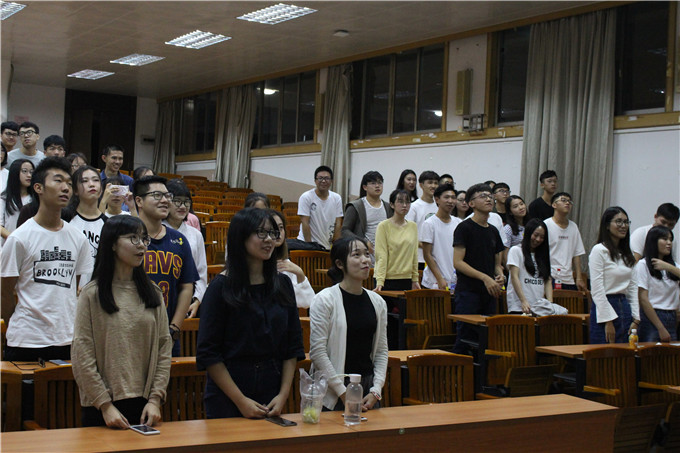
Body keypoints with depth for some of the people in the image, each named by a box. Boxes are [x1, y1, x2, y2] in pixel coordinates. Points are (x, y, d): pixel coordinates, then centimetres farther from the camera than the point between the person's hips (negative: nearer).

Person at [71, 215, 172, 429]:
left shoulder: (153, 293, 7)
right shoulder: (92, 295, -4)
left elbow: (164, 348, 5)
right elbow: (82, 357, -8)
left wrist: (155, 399, -4)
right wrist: (105, 405, -11)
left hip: (145, 405, 4)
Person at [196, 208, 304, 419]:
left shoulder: (283, 284, 5)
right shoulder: (222, 287, -8)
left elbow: (293, 346, 6)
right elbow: (208, 354, -10)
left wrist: (283, 394, -4)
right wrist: (241, 400, -13)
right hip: (227, 398, -4)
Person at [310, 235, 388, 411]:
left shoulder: (378, 302, 8)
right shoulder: (325, 300, -9)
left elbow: (381, 351, 10)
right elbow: (317, 351, -12)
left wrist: (376, 390, -2)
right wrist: (343, 392, -13)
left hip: (368, 387, 5)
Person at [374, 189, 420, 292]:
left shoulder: (413, 226, 10)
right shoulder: (383, 226, -5)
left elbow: (414, 255, 13)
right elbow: (381, 256, -10)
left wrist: (415, 279, 10)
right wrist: (379, 281, -17)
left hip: (407, 279, 4)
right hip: (388, 279, -4)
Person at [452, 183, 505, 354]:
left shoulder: (493, 231, 16)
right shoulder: (464, 228, -5)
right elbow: (458, 262, -13)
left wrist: (500, 276, -1)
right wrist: (485, 277, -19)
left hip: (489, 293, 7)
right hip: (468, 292, -7)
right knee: (465, 338, -7)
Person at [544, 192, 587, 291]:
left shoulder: (573, 227, 13)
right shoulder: (546, 225, -3)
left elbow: (576, 255, 13)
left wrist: (579, 278, 6)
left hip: (569, 279, 5)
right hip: (550, 278, -5)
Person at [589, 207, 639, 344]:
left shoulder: (627, 254, 15)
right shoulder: (599, 251, -8)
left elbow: (633, 287, 15)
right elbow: (597, 291, -13)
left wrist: (636, 319, 6)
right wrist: (608, 321, -16)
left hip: (625, 307, 7)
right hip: (605, 307, -7)